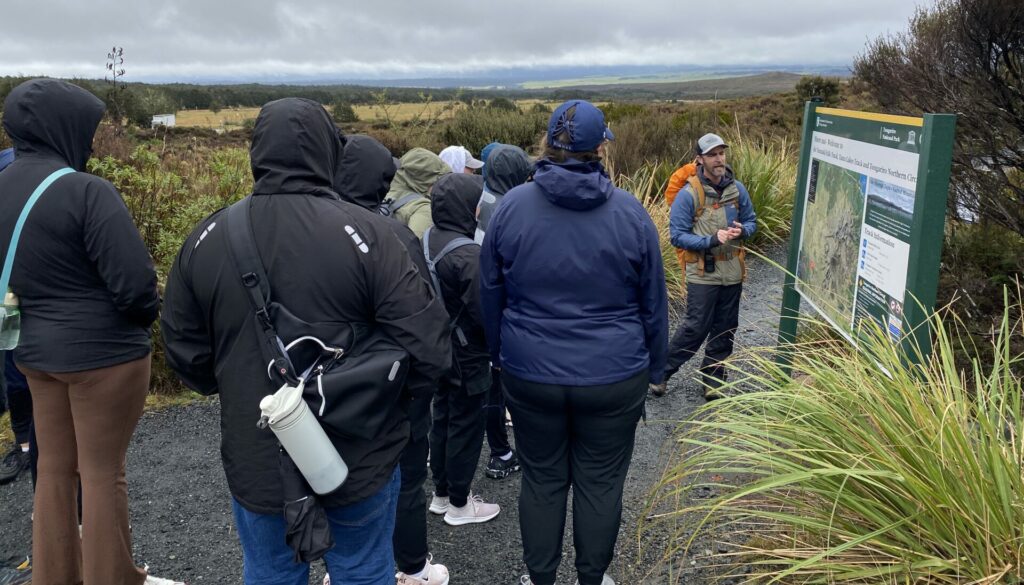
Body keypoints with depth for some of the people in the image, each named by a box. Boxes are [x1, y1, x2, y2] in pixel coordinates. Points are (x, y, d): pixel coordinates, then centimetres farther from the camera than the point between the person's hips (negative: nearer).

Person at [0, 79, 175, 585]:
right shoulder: (86, 191, -21)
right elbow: (134, 280, -22)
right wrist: (145, 317, -2)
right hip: (103, 352, -7)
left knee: (55, 468, 19)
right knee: (103, 473, 7)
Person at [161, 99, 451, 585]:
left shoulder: (205, 239, -7)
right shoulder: (364, 232, -19)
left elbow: (187, 358, 1)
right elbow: (428, 349, -20)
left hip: (256, 463, 3)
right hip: (359, 460, -2)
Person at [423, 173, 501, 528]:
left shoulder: (426, 241, 0)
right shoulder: (468, 255, -26)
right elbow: (483, 311, -24)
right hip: (467, 355, -8)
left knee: (442, 418, 19)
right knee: (466, 425, 7)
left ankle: (441, 493, 33)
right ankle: (459, 504, 21)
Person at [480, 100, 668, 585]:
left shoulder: (511, 206, -5)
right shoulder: (629, 212, -7)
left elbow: (490, 294, 4)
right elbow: (653, 303, 1)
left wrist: (500, 354, 18)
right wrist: (653, 368, 13)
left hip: (530, 373, 2)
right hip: (614, 377, -1)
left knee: (541, 479, 16)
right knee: (600, 483, 13)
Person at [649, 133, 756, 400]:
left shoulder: (737, 189, 2)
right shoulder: (688, 194, -12)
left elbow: (751, 221, 13)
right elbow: (677, 236, -13)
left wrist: (742, 231, -11)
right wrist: (712, 240, -24)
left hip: (732, 272, 5)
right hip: (703, 274, -5)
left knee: (724, 330, 12)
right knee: (696, 328, -5)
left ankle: (712, 380, 26)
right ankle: (662, 371, 11)